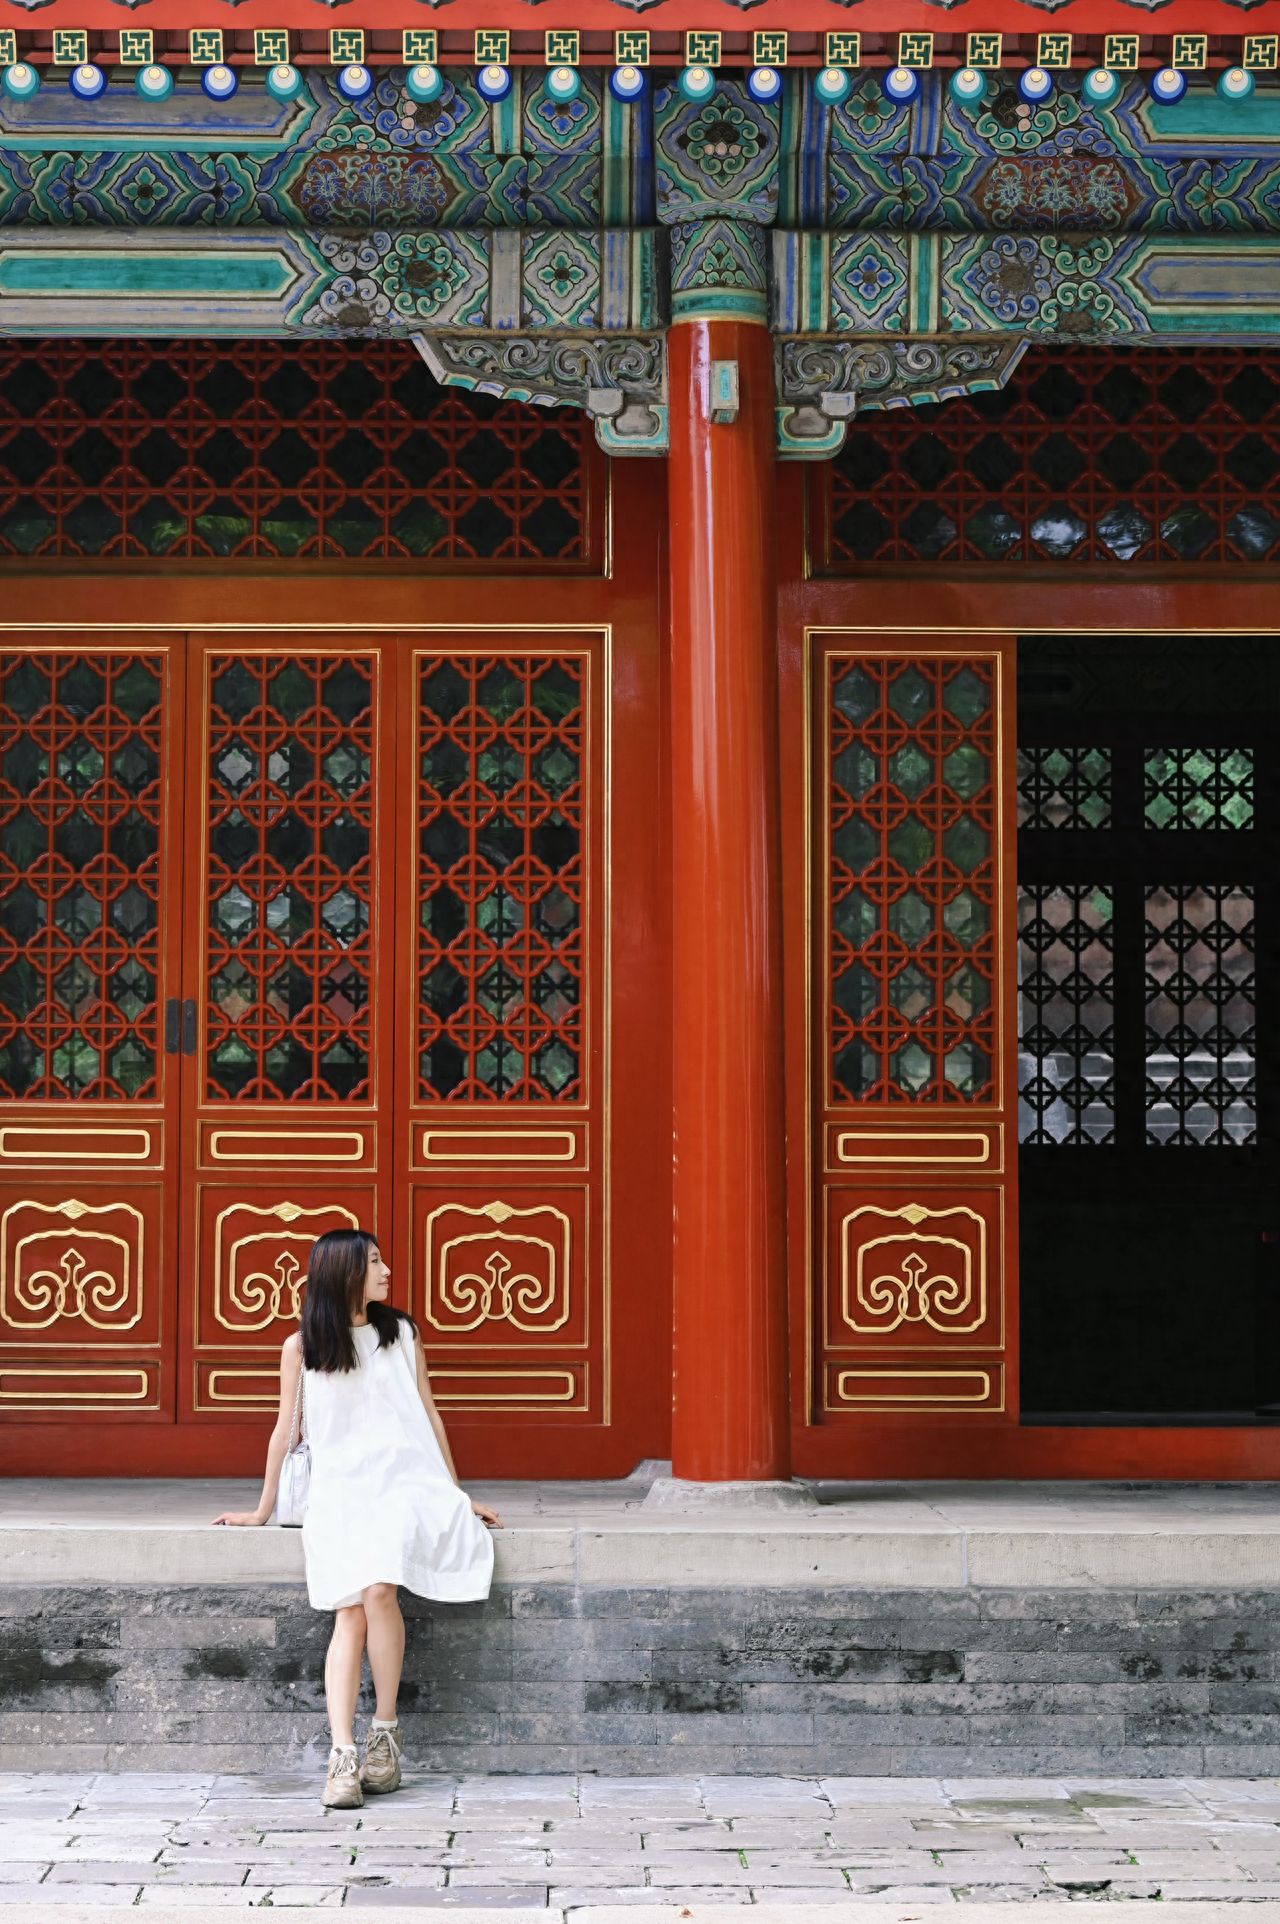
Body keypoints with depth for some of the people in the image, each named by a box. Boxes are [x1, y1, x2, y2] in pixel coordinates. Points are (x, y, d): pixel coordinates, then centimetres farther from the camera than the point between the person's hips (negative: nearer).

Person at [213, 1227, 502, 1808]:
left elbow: (429, 1414, 17)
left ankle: (385, 1733, -16)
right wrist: (262, 1511, 17)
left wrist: (458, 1495, 18)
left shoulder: (402, 1334, 12)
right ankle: (343, 1757, -27)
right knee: (349, 1614, -22)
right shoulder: (301, 1347, 7)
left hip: (404, 1484, 0)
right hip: (339, 1489, 0)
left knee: (377, 1589, -27)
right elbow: (285, 1430, 14)